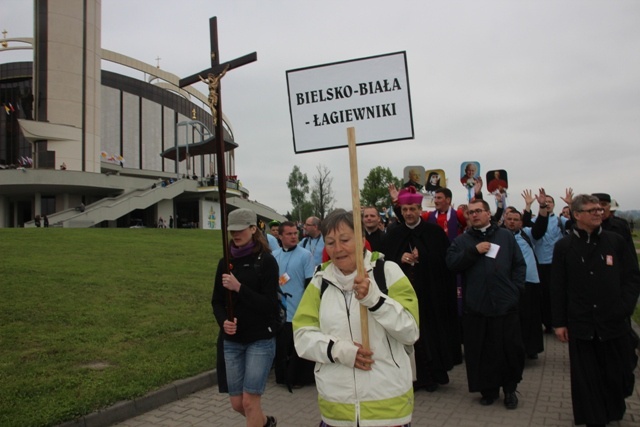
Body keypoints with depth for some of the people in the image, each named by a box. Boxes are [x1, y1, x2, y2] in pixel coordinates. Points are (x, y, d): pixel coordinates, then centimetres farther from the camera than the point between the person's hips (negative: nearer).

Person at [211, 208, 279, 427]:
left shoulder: (266, 260, -9)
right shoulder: (226, 262, 4)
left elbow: (269, 304, -15)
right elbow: (217, 301, 7)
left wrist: (239, 287, -24)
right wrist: (223, 321, -13)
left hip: (260, 339, -5)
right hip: (232, 340, 5)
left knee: (249, 401, -4)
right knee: (237, 403, 12)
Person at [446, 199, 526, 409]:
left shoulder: (506, 236, 9)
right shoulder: (462, 240, 10)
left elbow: (520, 264, 7)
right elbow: (451, 262, -6)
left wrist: (515, 289, -3)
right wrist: (475, 250, -13)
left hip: (505, 305, 0)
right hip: (475, 306, 1)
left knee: (511, 348, 6)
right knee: (480, 350, 6)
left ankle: (510, 389, 27)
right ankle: (488, 389, 23)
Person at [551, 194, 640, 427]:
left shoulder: (616, 241, 3)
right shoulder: (564, 246, 0)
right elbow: (557, 287, 1)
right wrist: (559, 322, -1)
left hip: (614, 321, 1)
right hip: (581, 324, -1)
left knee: (618, 373, 11)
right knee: (587, 378, 4)